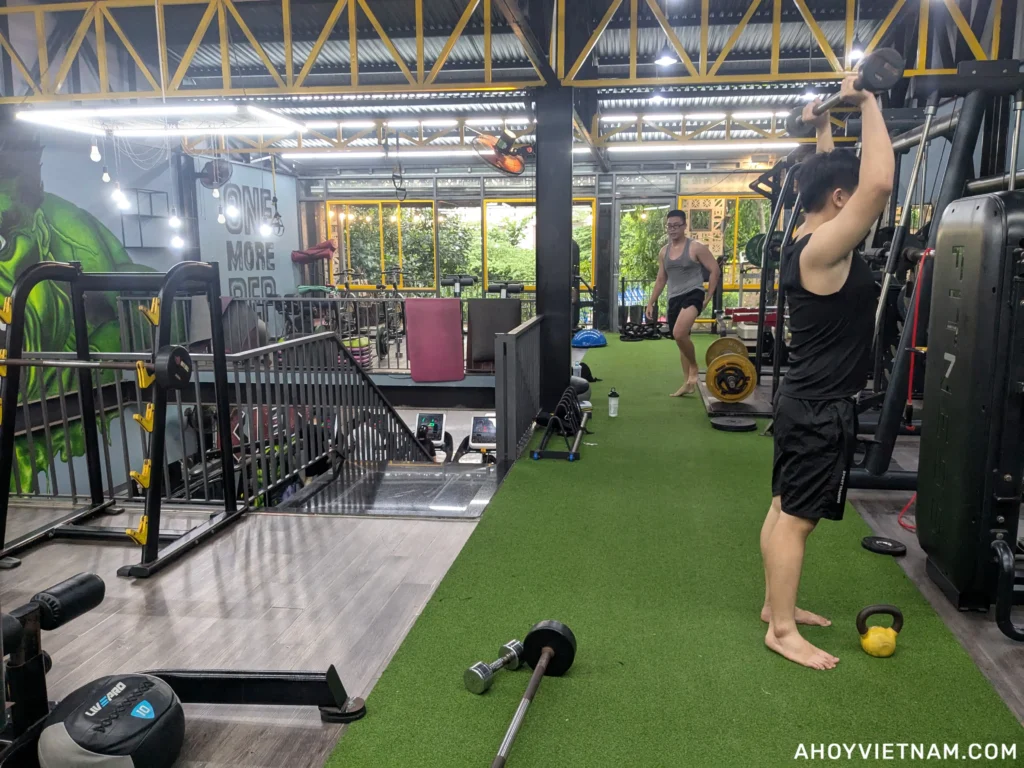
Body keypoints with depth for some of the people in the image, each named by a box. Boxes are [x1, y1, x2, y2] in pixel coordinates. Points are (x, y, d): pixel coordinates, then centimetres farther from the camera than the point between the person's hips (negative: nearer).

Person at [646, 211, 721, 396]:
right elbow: (661, 279, 20)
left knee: (679, 334, -29)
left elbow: (715, 270, -4)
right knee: (681, 339, 11)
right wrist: (651, 302, 16)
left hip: (692, 294, -7)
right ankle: (687, 383, 20)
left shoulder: (696, 247, -5)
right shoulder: (664, 251, 12)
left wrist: (708, 297, -8)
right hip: (674, 299, 7)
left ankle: (694, 367, -5)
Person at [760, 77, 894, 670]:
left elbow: (836, 179, 28)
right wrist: (869, 107, -19)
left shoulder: (810, 239, 9)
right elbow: (880, 183, -31)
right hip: (822, 406, -10)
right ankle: (782, 630, 8)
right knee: (797, 517, -2)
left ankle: (776, 603, 30)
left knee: (787, 509, 17)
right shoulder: (825, 249, -20)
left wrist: (824, 129, 27)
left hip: (808, 398, 10)